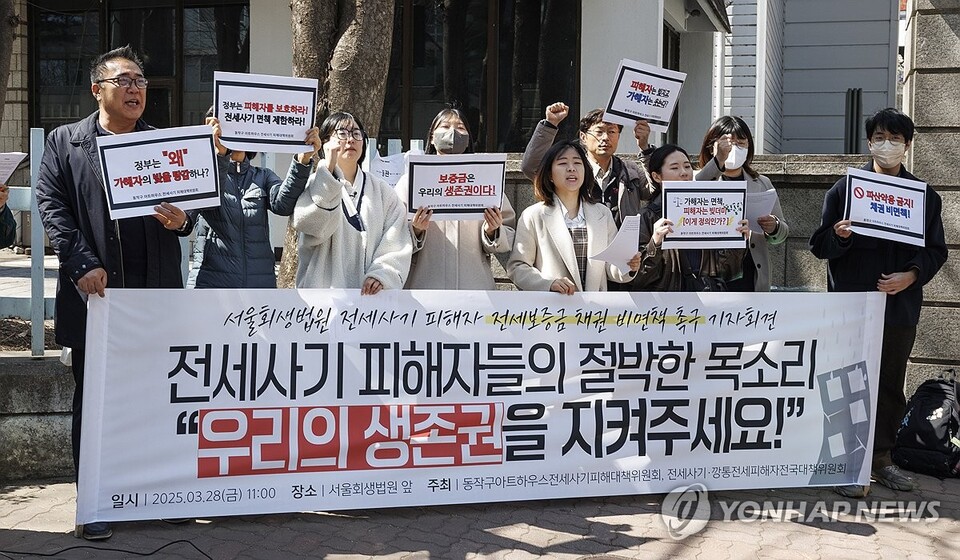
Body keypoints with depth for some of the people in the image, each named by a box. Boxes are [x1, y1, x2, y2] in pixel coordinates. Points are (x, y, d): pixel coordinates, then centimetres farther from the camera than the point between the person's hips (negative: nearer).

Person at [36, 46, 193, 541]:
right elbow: (51, 205, -2)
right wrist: (82, 265, -14)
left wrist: (181, 220, -9)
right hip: (95, 294, -2)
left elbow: (184, 210, 15)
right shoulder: (64, 142, 7)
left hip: (156, 295, 2)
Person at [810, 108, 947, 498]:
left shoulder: (925, 195, 10)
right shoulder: (844, 188, 3)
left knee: (891, 386, 10)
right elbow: (820, 245, 2)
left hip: (900, 304, 3)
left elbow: (936, 250, 11)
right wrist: (839, 235, -20)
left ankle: (882, 458, 22)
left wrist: (912, 275, -8)